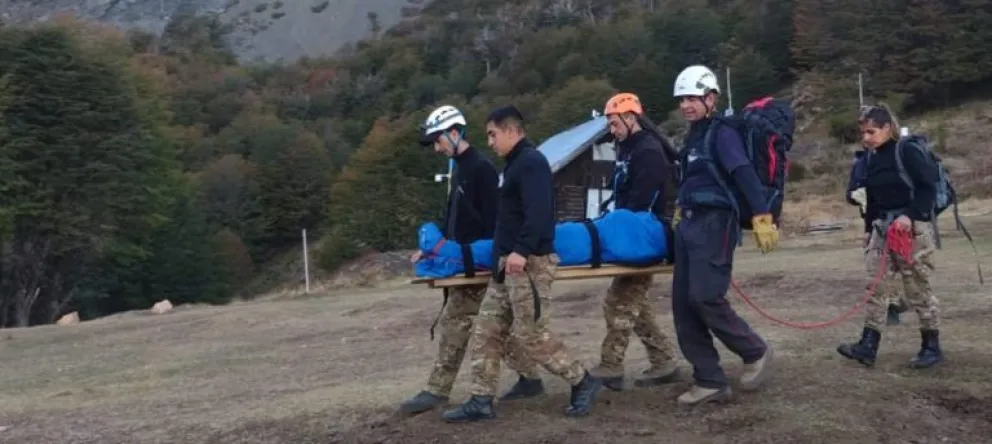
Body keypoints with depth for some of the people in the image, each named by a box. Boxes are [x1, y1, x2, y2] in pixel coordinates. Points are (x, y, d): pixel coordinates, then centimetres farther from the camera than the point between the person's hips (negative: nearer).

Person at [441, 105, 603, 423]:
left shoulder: (531, 162, -11)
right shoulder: (516, 164, 20)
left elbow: (538, 213, -24)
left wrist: (521, 250, -31)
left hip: (529, 263, -10)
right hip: (508, 264, 10)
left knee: (530, 335, -8)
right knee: (487, 331, 8)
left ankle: (583, 382, 7)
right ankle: (481, 402, 11)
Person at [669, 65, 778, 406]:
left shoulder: (723, 135, -9)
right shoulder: (693, 137, 17)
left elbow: (745, 175, -22)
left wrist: (762, 217, -32)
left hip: (715, 225, -9)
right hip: (689, 225, 9)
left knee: (705, 298, -17)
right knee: (683, 305, 3)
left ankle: (755, 352, 6)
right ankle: (710, 381, 7)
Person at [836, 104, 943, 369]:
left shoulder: (907, 153, -11)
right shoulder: (871, 160, 10)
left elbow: (928, 188, -16)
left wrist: (910, 216, -26)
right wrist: (869, 228, 15)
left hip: (912, 226, -7)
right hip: (882, 226, 7)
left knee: (918, 289, 1)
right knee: (875, 287, 1)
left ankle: (932, 347, 12)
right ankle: (868, 345, 2)